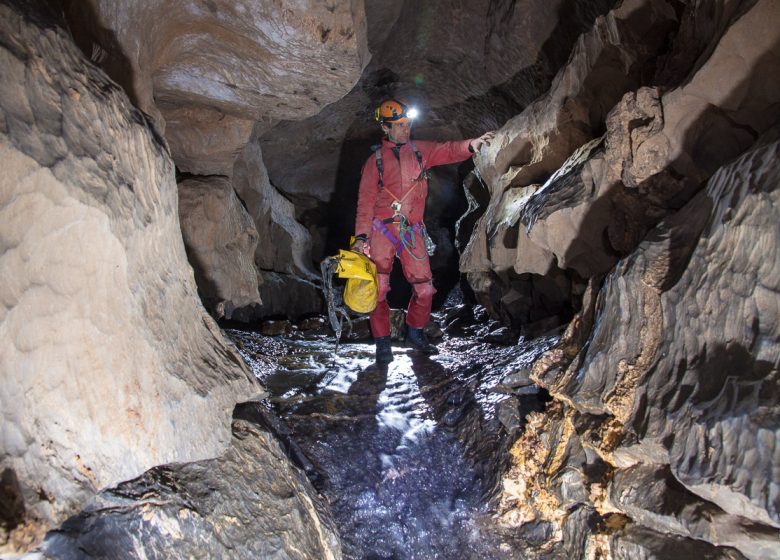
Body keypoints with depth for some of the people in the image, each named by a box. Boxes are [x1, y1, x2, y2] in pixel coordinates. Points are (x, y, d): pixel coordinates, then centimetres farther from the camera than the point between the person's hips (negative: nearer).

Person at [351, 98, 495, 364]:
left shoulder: (419, 150, 10)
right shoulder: (375, 160, 6)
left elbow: (447, 151, -4)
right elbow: (365, 200, 2)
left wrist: (470, 145, -25)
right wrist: (361, 236, -7)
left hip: (412, 232, 2)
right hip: (382, 231, -2)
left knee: (424, 288, 0)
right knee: (379, 289, -3)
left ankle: (415, 332, 23)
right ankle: (382, 341, 11)